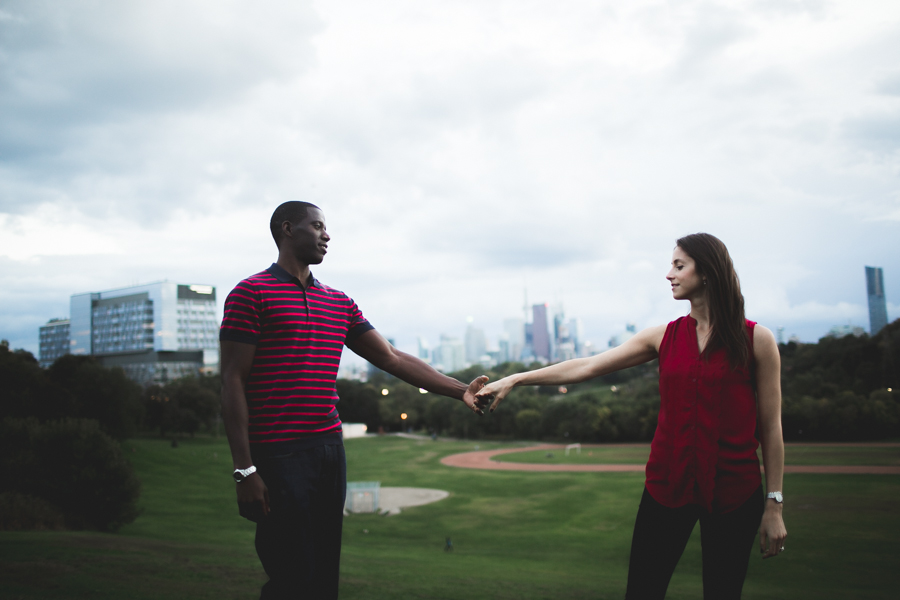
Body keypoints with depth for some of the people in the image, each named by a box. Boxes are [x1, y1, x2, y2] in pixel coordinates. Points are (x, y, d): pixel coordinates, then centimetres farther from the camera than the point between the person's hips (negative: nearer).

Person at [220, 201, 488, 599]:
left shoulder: (338, 302, 16)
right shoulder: (251, 293, -3)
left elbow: (391, 358, 14)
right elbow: (233, 382, -8)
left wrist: (459, 390, 6)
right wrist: (244, 470, -14)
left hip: (330, 450, 7)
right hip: (278, 456, -7)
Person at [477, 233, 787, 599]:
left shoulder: (756, 340, -3)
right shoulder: (664, 337, 5)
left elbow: (770, 426, -1)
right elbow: (587, 367, 3)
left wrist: (774, 505, -1)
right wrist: (515, 380, -2)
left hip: (733, 493, -2)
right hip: (668, 485, 3)